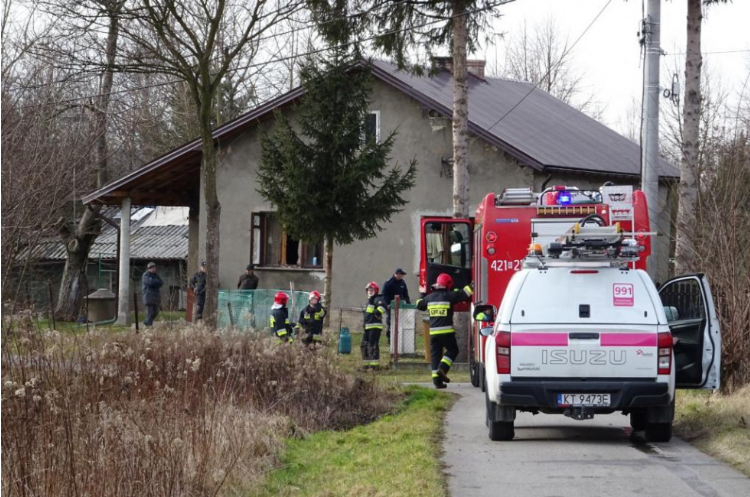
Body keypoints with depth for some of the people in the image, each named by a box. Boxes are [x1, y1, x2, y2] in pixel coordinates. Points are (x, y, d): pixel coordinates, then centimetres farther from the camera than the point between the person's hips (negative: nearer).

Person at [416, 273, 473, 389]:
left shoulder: (429, 297, 10)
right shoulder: (449, 295, -6)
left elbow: (419, 305, 26)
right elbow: (464, 294, -7)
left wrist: (422, 294, 44)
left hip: (433, 331, 5)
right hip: (446, 331, -5)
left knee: (435, 354, 7)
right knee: (452, 350, 11)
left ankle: (437, 380, 4)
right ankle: (442, 369, -10)